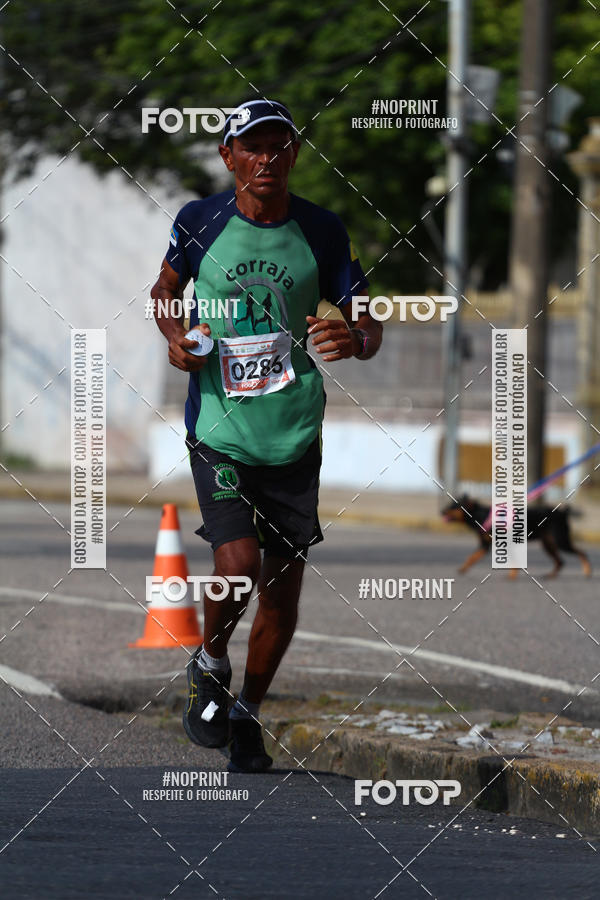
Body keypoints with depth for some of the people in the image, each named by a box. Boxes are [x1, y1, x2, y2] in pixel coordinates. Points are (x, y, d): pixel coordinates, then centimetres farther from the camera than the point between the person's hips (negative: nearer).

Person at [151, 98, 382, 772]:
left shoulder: (321, 231, -1)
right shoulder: (200, 221, -3)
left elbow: (369, 324, 5)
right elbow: (165, 287, 16)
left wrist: (355, 340, -19)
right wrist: (175, 337, -4)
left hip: (295, 432, 2)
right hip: (219, 427, -2)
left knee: (283, 588, 6)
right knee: (239, 566, -19)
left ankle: (246, 714, 29)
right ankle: (210, 666, 13)